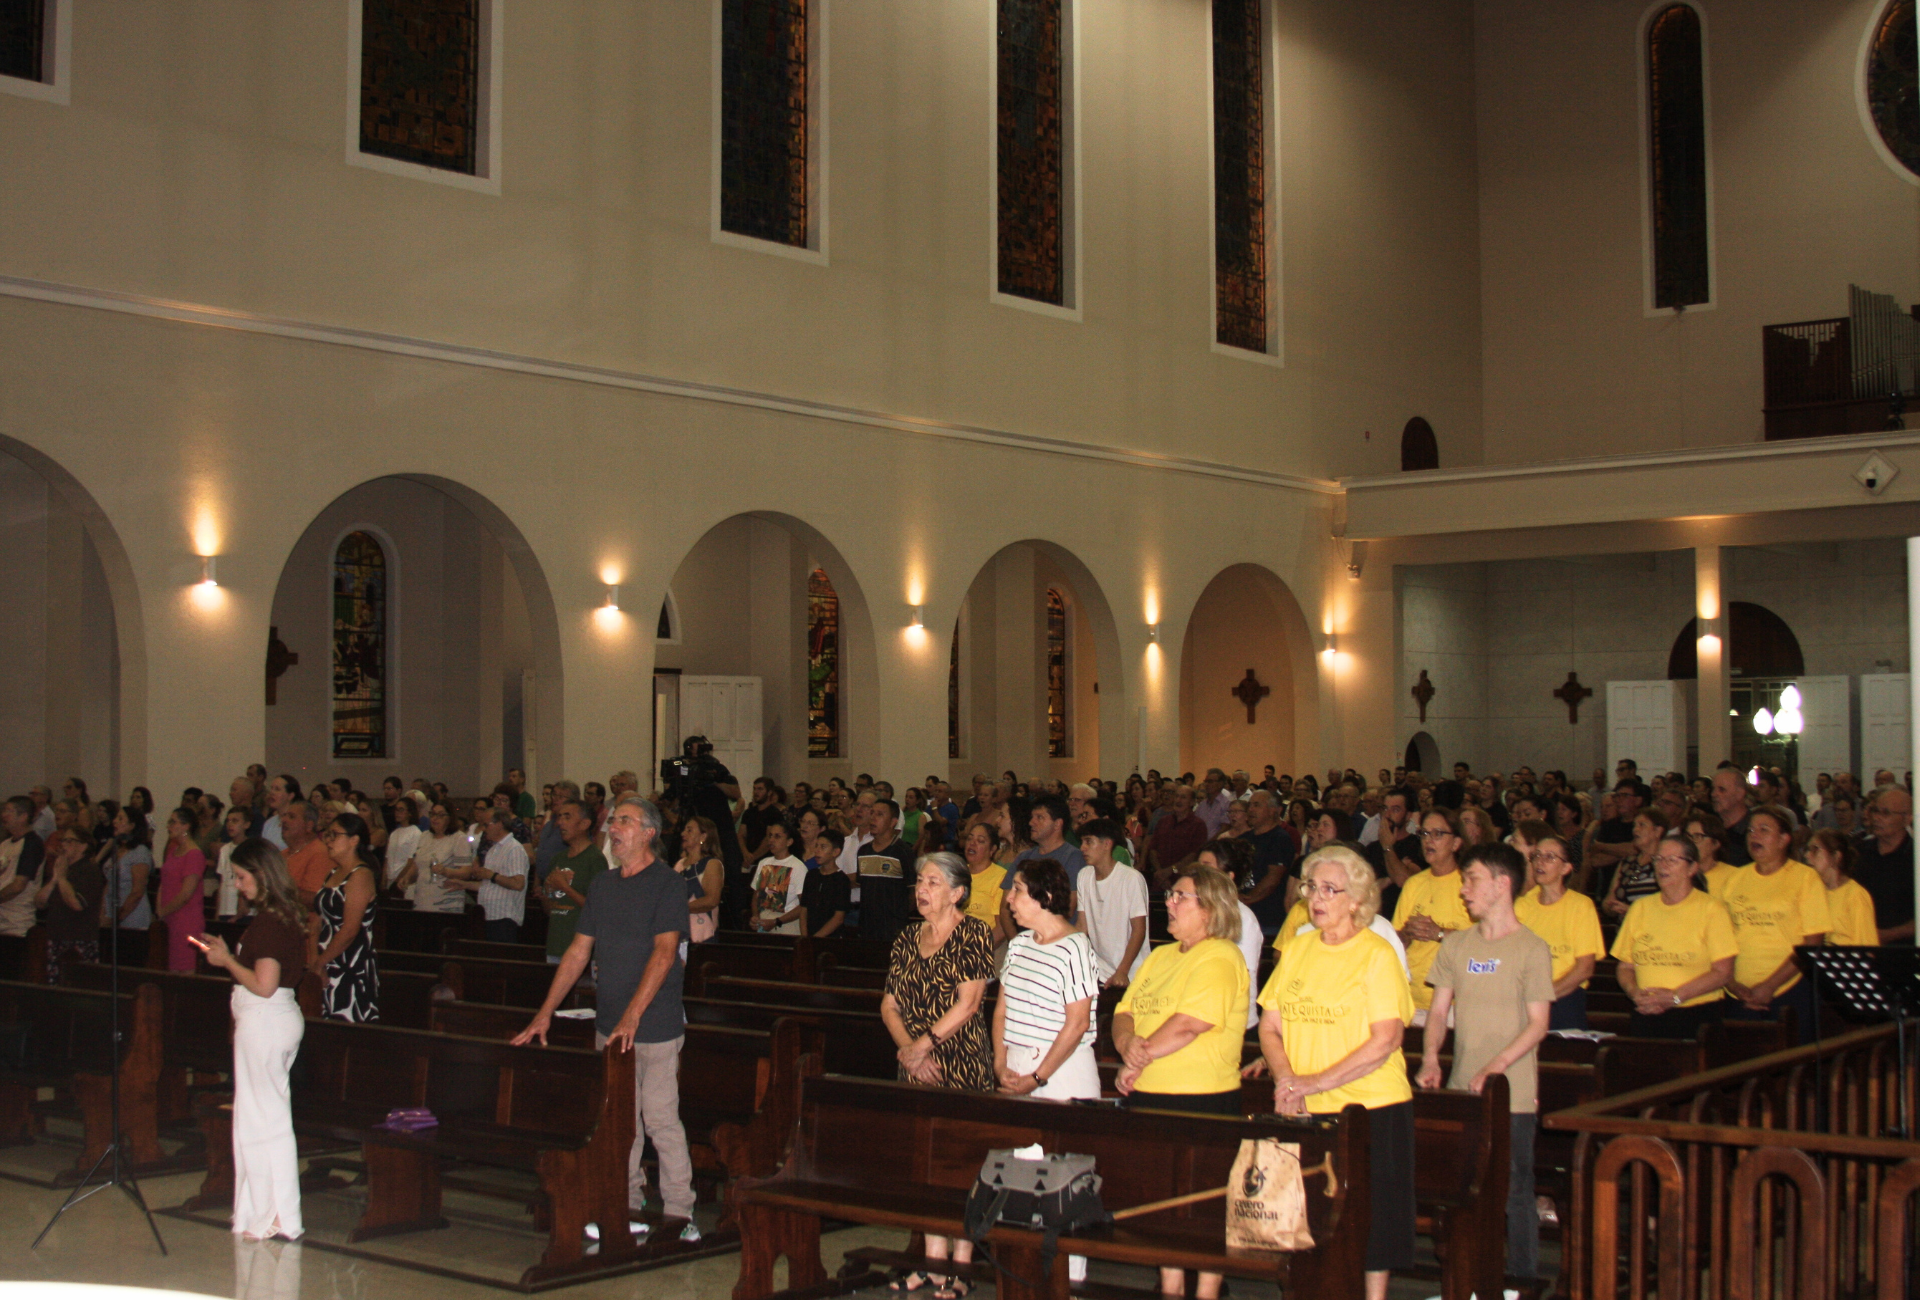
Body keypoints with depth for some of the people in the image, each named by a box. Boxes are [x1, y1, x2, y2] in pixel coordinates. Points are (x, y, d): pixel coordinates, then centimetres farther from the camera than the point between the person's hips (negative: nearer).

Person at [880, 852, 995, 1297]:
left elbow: (968, 1003, -12)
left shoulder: (973, 934, -5)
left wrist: (925, 1043, -14)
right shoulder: (907, 937, 13)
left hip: (962, 1062, -6)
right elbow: (889, 1004, 11)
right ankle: (933, 1260, 16)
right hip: (918, 1065, 6)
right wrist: (908, 1047, -5)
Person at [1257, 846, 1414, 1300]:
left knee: (1369, 1223, 1)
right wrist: (1285, 1079, -9)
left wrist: (1316, 1082, -18)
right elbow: (1270, 1027, 11)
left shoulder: (1377, 955, -6)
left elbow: (1386, 1041, -14)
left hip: (1370, 1107, -5)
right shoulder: (1296, 951, 10)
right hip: (1307, 1113, 5)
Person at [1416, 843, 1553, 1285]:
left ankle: (1524, 1284, 11)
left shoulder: (1532, 949, -5)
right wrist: (1430, 1058, -6)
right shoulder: (1455, 945, 10)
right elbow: (1440, 1011, 12)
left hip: (1513, 1095, -5)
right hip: (1462, 1094, 5)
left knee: (1514, 1191, 0)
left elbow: (1538, 1024, -9)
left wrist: (1494, 1068, -19)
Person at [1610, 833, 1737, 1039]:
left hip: (1695, 1015, -3)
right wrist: (1635, 993, -2)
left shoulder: (1711, 908, 4)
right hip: (1647, 1015, 3)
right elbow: (1624, 967, 19)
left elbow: (1723, 972, -3)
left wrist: (1674, 997, -10)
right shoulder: (1640, 908, 17)